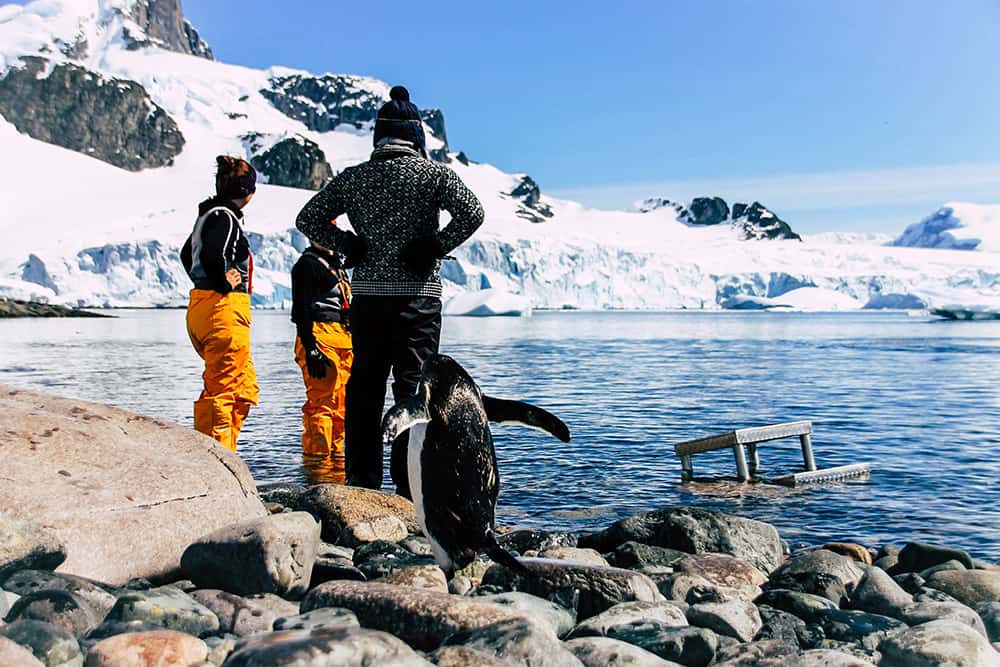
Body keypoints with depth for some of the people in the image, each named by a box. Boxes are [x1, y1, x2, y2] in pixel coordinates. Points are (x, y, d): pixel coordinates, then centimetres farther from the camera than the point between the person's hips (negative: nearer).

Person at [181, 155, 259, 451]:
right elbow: (211, 254, -30)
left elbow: (186, 254, 31)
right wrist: (225, 284, -16)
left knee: (245, 388, 16)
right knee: (223, 389, -5)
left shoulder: (210, 214, 18)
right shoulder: (225, 217, -12)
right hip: (224, 308, -10)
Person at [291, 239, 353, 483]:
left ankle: (336, 469, 15)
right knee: (322, 402, -12)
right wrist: (310, 349, -20)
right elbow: (302, 310, -12)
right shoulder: (307, 264, -3)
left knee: (341, 407, 9)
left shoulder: (337, 265, 25)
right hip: (320, 339, -9)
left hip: (344, 341, 9)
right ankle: (317, 469, -10)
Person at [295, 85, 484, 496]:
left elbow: (308, 219, 8)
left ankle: (361, 481, 14)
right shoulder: (433, 172, -1)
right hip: (417, 297, -3)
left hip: (366, 296, 3)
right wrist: (435, 247, -7)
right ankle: (409, 483, 2)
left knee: (364, 388, 10)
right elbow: (472, 213, -15)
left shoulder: (354, 177, 7)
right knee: (413, 387, 1)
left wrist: (349, 247, 7)